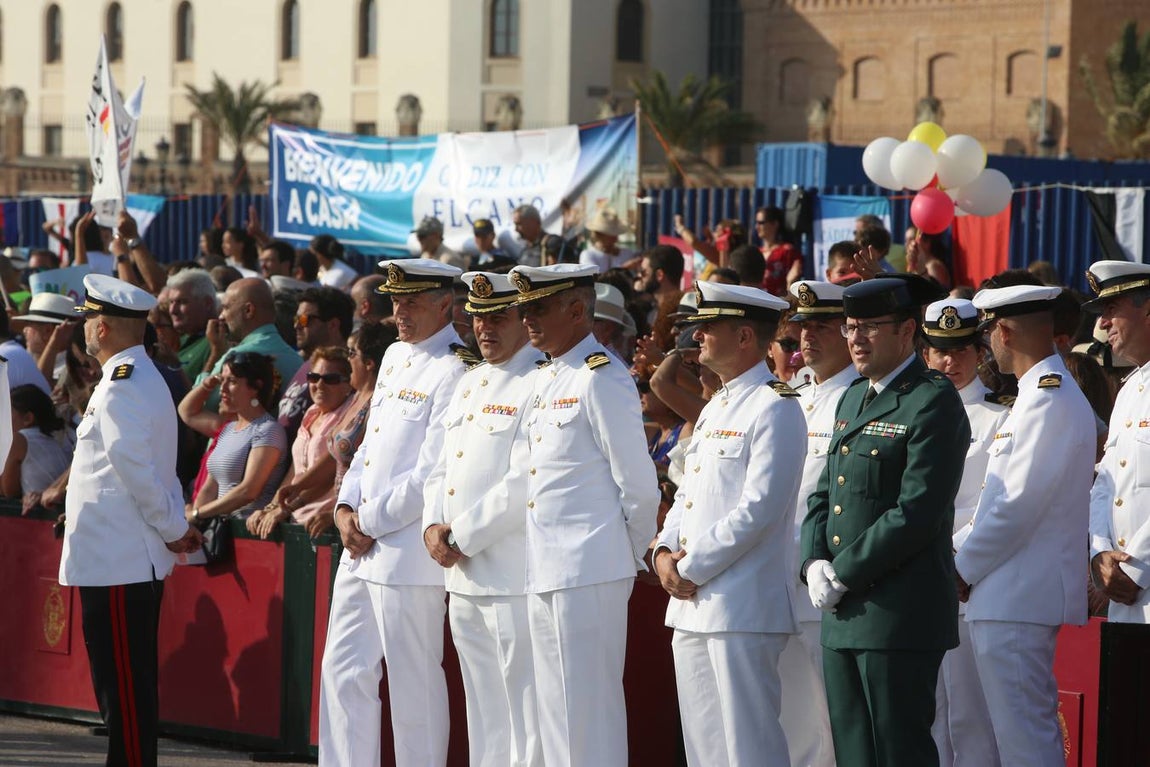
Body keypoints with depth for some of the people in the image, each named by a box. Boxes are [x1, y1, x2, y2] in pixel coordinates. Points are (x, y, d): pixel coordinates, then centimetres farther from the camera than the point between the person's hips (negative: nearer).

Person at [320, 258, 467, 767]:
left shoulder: (453, 371, -14)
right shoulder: (395, 356, 15)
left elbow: (433, 476, -18)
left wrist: (372, 522, -12)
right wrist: (345, 509, 5)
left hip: (410, 550, -9)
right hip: (362, 551, 9)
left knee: (414, 684, -1)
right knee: (343, 672, 11)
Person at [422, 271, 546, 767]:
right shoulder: (470, 382, 18)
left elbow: (524, 483, -18)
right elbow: (443, 468, 20)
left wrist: (463, 537, -14)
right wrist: (433, 526, 2)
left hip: (513, 578, -9)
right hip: (462, 578, 9)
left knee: (527, 716, -6)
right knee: (484, 715, 15)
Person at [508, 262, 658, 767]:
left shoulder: (601, 379, -12)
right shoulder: (546, 380, 15)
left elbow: (639, 488, -12)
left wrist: (631, 556, -2)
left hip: (589, 573, -9)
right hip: (545, 573, 9)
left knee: (588, 712, -5)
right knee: (554, 712, 13)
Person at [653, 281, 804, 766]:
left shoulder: (775, 408, -10)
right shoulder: (714, 409, 20)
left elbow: (758, 510, -18)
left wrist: (691, 567, -14)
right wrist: (665, 552, 2)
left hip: (742, 609, -9)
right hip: (691, 606, 9)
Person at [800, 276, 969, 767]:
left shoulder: (934, 402, -11)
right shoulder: (853, 398, 17)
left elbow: (916, 514, -18)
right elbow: (823, 494, 19)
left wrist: (842, 575, -14)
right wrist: (814, 565, 1)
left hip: (901, 616, -9)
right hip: (842, 616, 9)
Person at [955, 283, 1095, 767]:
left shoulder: (1049, 400, -15)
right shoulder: (1047, 393, 18)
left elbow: (1019, 505, -19)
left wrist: (964, 570, -8)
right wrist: (969, 566, 13)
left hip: (1016, 600, -11)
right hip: (1018, 598, 11)